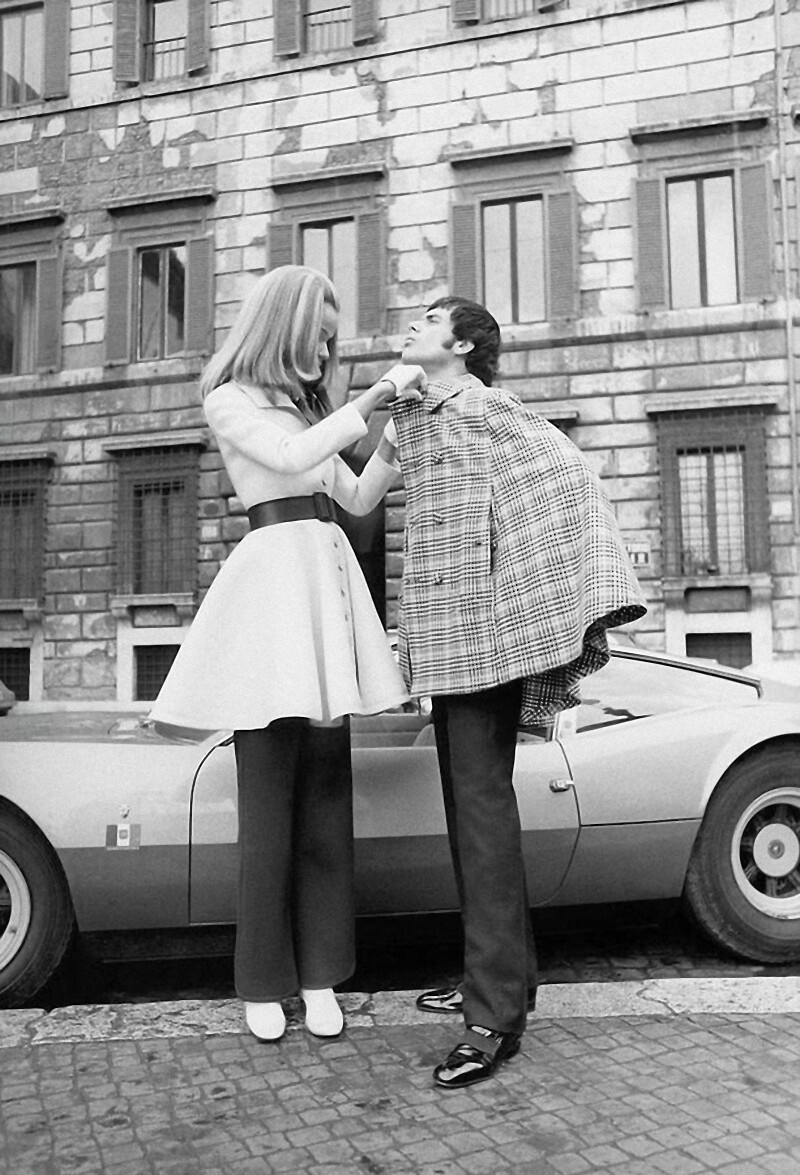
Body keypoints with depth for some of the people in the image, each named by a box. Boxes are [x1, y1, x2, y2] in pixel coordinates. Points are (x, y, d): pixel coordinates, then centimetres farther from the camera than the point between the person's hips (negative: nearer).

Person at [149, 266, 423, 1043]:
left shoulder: (307, 408, 24)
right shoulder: (231, 401, 4)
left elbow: (358, 498, 24)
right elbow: (295, 455, -14)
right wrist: (375, 396, -7)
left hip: (330, 577, 7)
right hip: (274, 571, -6)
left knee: (325, 791, 5)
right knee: (270, 796, -2)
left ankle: (320, 976, 15)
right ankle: (263, 984, 12)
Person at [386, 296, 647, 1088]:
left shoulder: (487, 409, -5)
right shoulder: (407, 420, 18)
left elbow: (570, 482, -14)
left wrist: (583, 603, -22)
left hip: (485, 628, -8)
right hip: (441, 635, 8)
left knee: (483, 802, -9)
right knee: (466, 804, 12)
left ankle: (497, 1012, -1)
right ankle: (492, 977, 26)